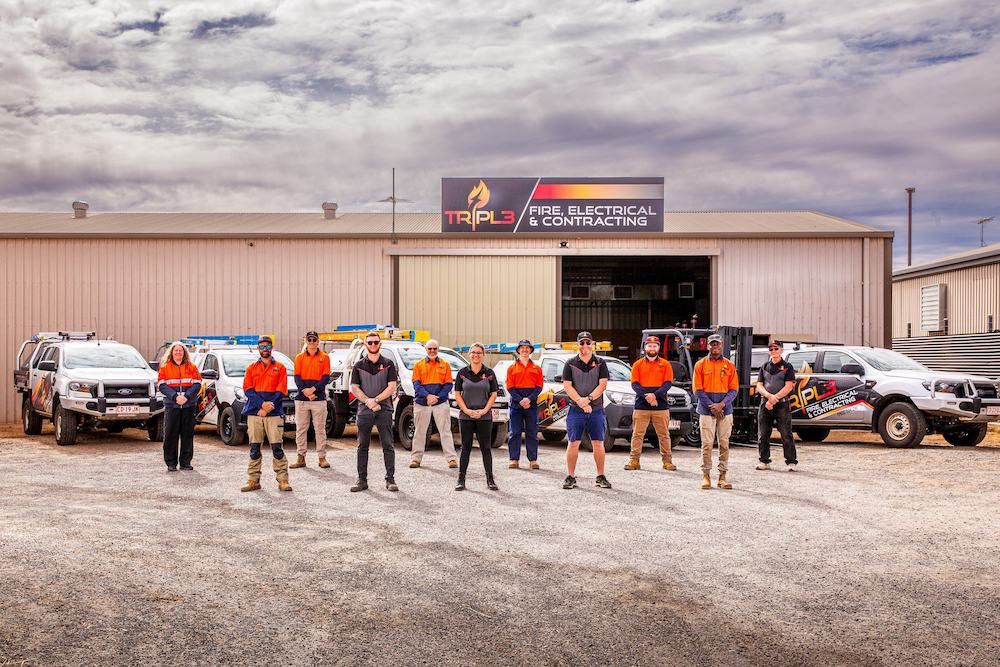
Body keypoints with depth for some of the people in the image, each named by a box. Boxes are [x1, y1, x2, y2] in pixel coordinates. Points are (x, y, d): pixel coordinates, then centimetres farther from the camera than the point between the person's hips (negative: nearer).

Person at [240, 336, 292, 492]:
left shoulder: (280, 367, 8)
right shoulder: (251, 368, 14)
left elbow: (281, 391, 0)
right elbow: (247, 389, 2)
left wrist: (268, 408, -11)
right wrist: (262, 404, -13)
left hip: (274, 414, -2)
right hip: (254, 413, 2)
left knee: (277, 447, -6)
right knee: (254, 448, 3)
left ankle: (283, 480, -5)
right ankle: (253, 480, 9)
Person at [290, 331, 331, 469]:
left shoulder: (324, 357, 6)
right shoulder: (299, 357, 10)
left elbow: (326, 378, -1)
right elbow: (297, 377, 3)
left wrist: (313, 389, -14)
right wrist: (305, 391, -12)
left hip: (319, 398, -2)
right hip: (301, 398, 2)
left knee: (320, 429, 0)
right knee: (301, 428, 3)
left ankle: (322, 457, 3)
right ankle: (301, 458, 7)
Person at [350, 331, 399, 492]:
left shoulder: (388, 364, 6)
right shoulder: (359, 365, 10)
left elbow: (392, 387, -2)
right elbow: (354, 387, 3)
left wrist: (375, 400, -12)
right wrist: (368, 402, -11)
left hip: (384, 410, -2)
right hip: (364, 411, 2)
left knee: (388, 446, -2)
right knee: (362, 447, 4)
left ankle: (390, 479, 2)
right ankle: (362, 480, 9)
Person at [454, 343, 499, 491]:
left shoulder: (489, 373, 3)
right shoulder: (462, 373, 4)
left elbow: (494, 394, 4)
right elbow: (457, 394, 3)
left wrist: (484, 410, -8)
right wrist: (467, 410, -8)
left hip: (485, 417, 0)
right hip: (466, 416, 0)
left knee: (486, 447, 3)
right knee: (466, 448, 3)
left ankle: (490, 480, 9)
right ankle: (461, 480, 7)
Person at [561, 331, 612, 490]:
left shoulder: (600, 363, 5)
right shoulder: (571, 364, 4)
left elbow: (603, 384, -3)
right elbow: (567, 386, -3)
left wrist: (588, 398, -17)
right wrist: (581, 402, -15)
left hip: (596, 409, 1)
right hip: (575, 410, 0)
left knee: (598, 444, 2)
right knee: (573, 443, -1)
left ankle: (600, 477, 11)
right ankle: (570, 477, 6)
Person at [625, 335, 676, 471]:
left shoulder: (665, 364, 9)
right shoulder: (638, 364, 10)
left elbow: (668, 383, -1)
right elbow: (634, 384, 1)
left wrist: (655, 395, -17)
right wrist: (646, 396, -16)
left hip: (661, 405, 0)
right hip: (641, 405, 0)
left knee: (664, 434, 2)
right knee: (637, 434, -1)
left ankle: (667, 461, 7)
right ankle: (634, 460, 3)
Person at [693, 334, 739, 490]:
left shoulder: (730, 365, 8)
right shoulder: (700, 365, 3)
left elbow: (734, 390, 5)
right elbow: (698, 390, -1)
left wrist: (722, 404, -10)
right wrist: (712, 406, -10)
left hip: (725, 410, 2)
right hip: (706, 410, -2)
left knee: (724, 444, 2)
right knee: (707, 444, -4)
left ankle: (722, 476, 6)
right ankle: (706, 476, 1)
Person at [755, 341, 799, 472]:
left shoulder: (787, 367, 4)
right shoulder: (764, 367, 15)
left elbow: (788, 387, -5)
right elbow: (759, 386, 7)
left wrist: (774, 399, -12)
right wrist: (769, 396, -13)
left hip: (782, 404, -4)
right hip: (765, 403, 4)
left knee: (786, 435, -5)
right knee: (763, 435, 5)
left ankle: (791, 462, -1)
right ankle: (764, 461, 14)